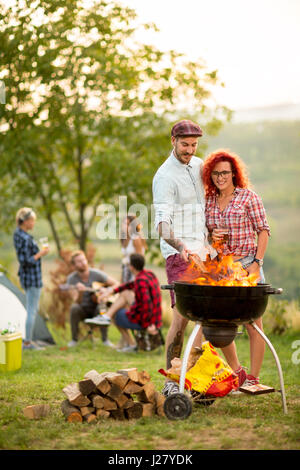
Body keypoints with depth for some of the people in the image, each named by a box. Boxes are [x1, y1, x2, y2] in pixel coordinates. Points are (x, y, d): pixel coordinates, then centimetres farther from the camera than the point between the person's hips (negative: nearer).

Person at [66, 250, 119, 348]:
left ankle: (105, 339, -20)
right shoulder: (71, 278, -9)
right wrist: (79, 292, -41)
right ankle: (74, 339, -18)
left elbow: (116, 284, -3)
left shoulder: (97, 274, -9)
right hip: (83, 310, 1)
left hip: (96, 308, 0)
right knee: (74, 308, -33)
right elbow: (76, 301, -19)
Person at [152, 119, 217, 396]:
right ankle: (171, 381, -12)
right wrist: (181, 247, -37)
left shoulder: (198, 165, 14)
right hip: (179, 252, -8)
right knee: (182, 316, -15)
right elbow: (162, 223, -20)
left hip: (204, 250, 8)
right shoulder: (165, 176, -10)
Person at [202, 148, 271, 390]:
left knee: (253, 325, -2)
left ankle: (253, 378, 6)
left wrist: (257, 262, -12)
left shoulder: (248, 197, -3)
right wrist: (211, 235, -4)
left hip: (247, 264, -5)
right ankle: (237, 372, 22)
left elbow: (263, 231, -3)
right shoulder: (209, 201, 10)